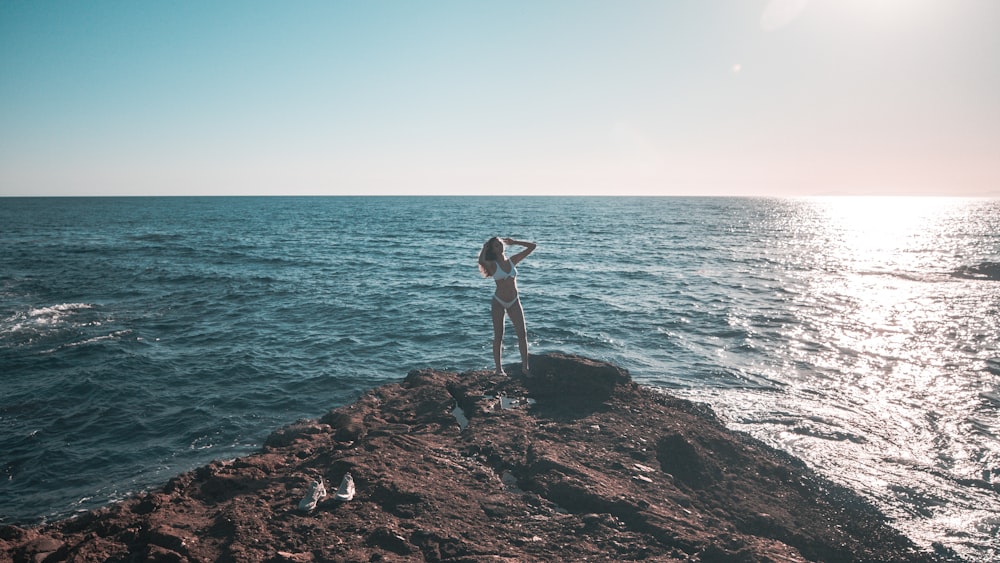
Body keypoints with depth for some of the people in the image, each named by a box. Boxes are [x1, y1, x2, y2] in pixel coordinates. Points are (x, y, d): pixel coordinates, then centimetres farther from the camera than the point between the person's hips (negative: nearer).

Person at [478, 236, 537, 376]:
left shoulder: (512, 261, 3)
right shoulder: (493, 265, -7)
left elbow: (532, 246, 5)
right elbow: (481, 261, -32)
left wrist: (513, 242, 5)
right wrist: (485, 248, -14)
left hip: (514, 301, 3)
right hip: (499, 302, -3)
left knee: (522, 333, -2)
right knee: (498, 337, 3)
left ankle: (525, 367, 3)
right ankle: (499, 369, 11)